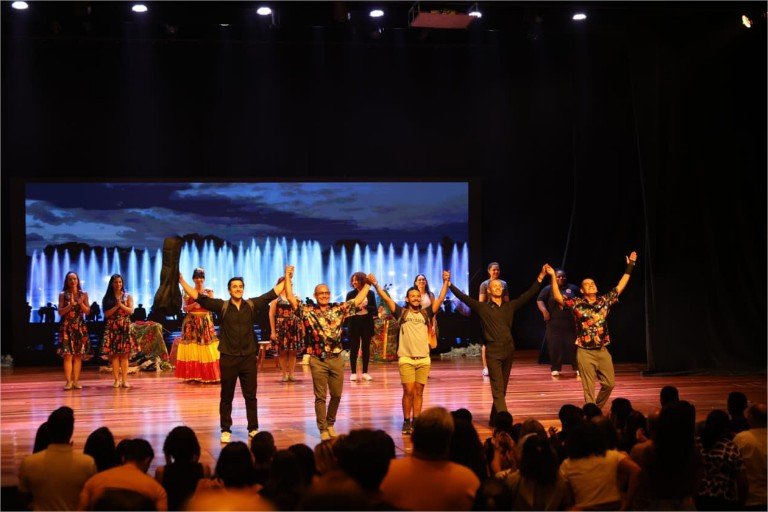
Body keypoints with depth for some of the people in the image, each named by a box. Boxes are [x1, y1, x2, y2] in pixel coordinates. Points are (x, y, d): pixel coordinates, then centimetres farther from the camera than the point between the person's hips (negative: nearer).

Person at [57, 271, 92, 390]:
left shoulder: (83, 294, 8)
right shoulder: (63, 295, 3)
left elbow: (88, 311, 5)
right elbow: (60, 312, -2)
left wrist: (81, 304, -13)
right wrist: (70, 305, -16)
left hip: (80, 327, 2)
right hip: (66, 327, -2)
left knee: (78, 355, 0)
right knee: (67, 355, -8)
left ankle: (76, 381, 3)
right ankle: (68, 381, -8)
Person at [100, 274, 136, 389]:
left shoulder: (127, 296, 9)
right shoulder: (107, 298, 8)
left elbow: (131, 311, -2)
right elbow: (106, 314, -1)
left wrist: (121, 305, -14)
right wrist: (116, 306, -11)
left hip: (125, 327, 0)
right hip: (112, 328, 0)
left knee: (124, 354, -3)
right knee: (114, 354, -4)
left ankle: (124, 380, -1)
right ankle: (117, 380, 0)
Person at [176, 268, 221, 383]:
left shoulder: (209, 292, 8)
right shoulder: (188, 292, 5)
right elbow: (185, 308, 0)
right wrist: (194, 304, -16)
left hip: (206, 322, 1)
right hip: (191, 323, -1)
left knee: (207, 350, -4)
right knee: (192, 349, -5)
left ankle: (208, 375, -2)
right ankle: (193, 375, -1)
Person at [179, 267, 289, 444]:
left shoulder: (252, 305, 3)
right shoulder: (222, 306, -1)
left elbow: (273, 293, 5)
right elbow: (198, 297, -5)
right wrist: (182, 281, -10)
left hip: (249, 358, 1)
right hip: (228, 358, -1)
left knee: (250, 396, 8)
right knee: (226, 397, 7)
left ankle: (253, 428, 18)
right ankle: (226, 430, 15)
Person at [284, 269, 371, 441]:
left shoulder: (338, 310, 6)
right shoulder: (307, 311, -1)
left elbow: (358, 300, 9)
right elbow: (290, 298, -7)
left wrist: (368, 284, 7)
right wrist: (288, 278, -11)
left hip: (336, 359, 3)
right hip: (318, 361, -3)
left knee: (336, 395, 9)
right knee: (320, 397, 2)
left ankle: (330, 423, 29)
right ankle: (323, 429, 10)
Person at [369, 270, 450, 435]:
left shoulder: (426, 313, 11)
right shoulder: (402, 313, 6)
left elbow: (440, 299, 6)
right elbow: (386, 299, 0)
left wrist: (445, 282, -3)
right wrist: (375, 284, -9)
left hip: (424, 359, 2)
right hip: (406, 359, -2)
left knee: (418, 392, 5)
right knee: (408, 391, -5)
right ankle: (406, 422, 5)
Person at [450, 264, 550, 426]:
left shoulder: (510, 306, 10)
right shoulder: (483, 308, 1)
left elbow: (529, 294, 8)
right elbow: (463, 297, -2)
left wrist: (541, 276, 2)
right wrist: (449, 284, -7)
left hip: (508, 350, 4)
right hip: (493, 351, -4)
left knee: (502, 388, 10)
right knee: (497, 388, -9)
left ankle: (495, 419, 20)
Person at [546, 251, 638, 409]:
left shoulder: (605, 300, 5)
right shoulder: (577, 303, -3)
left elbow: (620, 287, 10)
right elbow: (557, 297, -9)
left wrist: (629, 267, 9)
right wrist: (553, 277, -18)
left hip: (602, 351, 4)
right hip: (585, 352, -4)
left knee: (609, 383, 8)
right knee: (589, 388, -1)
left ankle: (597, 408, 30)